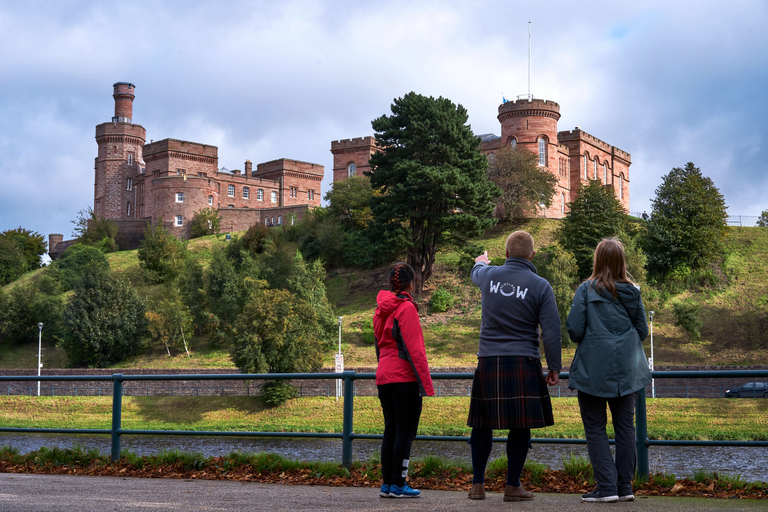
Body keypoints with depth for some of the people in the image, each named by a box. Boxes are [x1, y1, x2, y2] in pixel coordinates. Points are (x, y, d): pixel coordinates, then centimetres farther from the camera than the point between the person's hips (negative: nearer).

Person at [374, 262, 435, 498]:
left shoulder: (380, 310, 14)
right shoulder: (406, 308, -11)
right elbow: (415, 349, -16)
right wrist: (427, 385, -15)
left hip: (384, 378, 8)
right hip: (405, 378, -8)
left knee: (390, 430, 11)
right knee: (405, 431, -4)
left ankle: (387, 484, 11)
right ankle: (398, 485, -4)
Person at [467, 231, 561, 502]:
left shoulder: (489, 275, 4)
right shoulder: (540, 286, -4)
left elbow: (476, 272, 31)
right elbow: (551, 331, -6)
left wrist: (480, 262, 55)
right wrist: (554, 368, 3)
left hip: (488, 363, 3)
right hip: (523, 365, -3)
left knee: (482, 425, 11)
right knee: (520, 426, 3)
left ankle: (477, 485, 13)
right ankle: (513, 486, 8)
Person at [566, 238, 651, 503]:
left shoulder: (586, 289, -9)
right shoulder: (633, 292, 2)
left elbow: (574, 329, -12)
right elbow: (642, 331, 6)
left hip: (593, 370, -3)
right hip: (627, 371, 4)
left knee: (595, 428, 3)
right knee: (625, 426, 10)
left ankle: (607, 486, -4)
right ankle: (625, 486, 13)